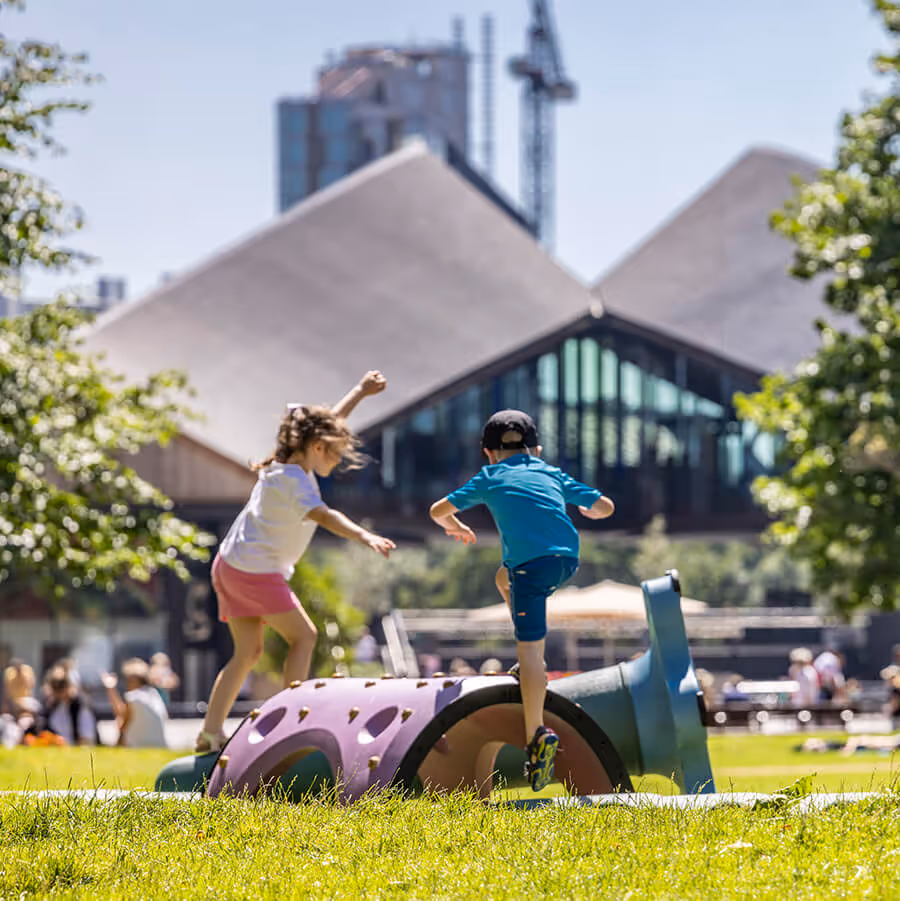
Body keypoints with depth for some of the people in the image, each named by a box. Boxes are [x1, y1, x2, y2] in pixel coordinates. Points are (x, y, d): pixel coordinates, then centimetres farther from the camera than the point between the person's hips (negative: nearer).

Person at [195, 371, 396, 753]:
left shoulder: (290, 463, 8)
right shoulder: (292, 479, -20)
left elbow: (329, 421, 24)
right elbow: (322, 515, -38)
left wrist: (361, 391, 30)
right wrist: (364, 536, -51)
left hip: (230, 564, 10)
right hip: (256, 570, -10)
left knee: (248, 652, 12)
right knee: (302, 636, -1)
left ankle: (211, 732, 8)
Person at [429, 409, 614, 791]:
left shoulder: (490, 477, 20)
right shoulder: (553, 474, 27)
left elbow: (438, 510, 24)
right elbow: (605, 506, 30)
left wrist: (456, 527, 48)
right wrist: (586, 509, 54)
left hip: (531, 562, -4)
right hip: (568, 558, 4)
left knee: (528, 648, -6)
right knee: (504, 577, 33)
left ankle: (537, 736, -19)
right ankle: (534, 664, 29)